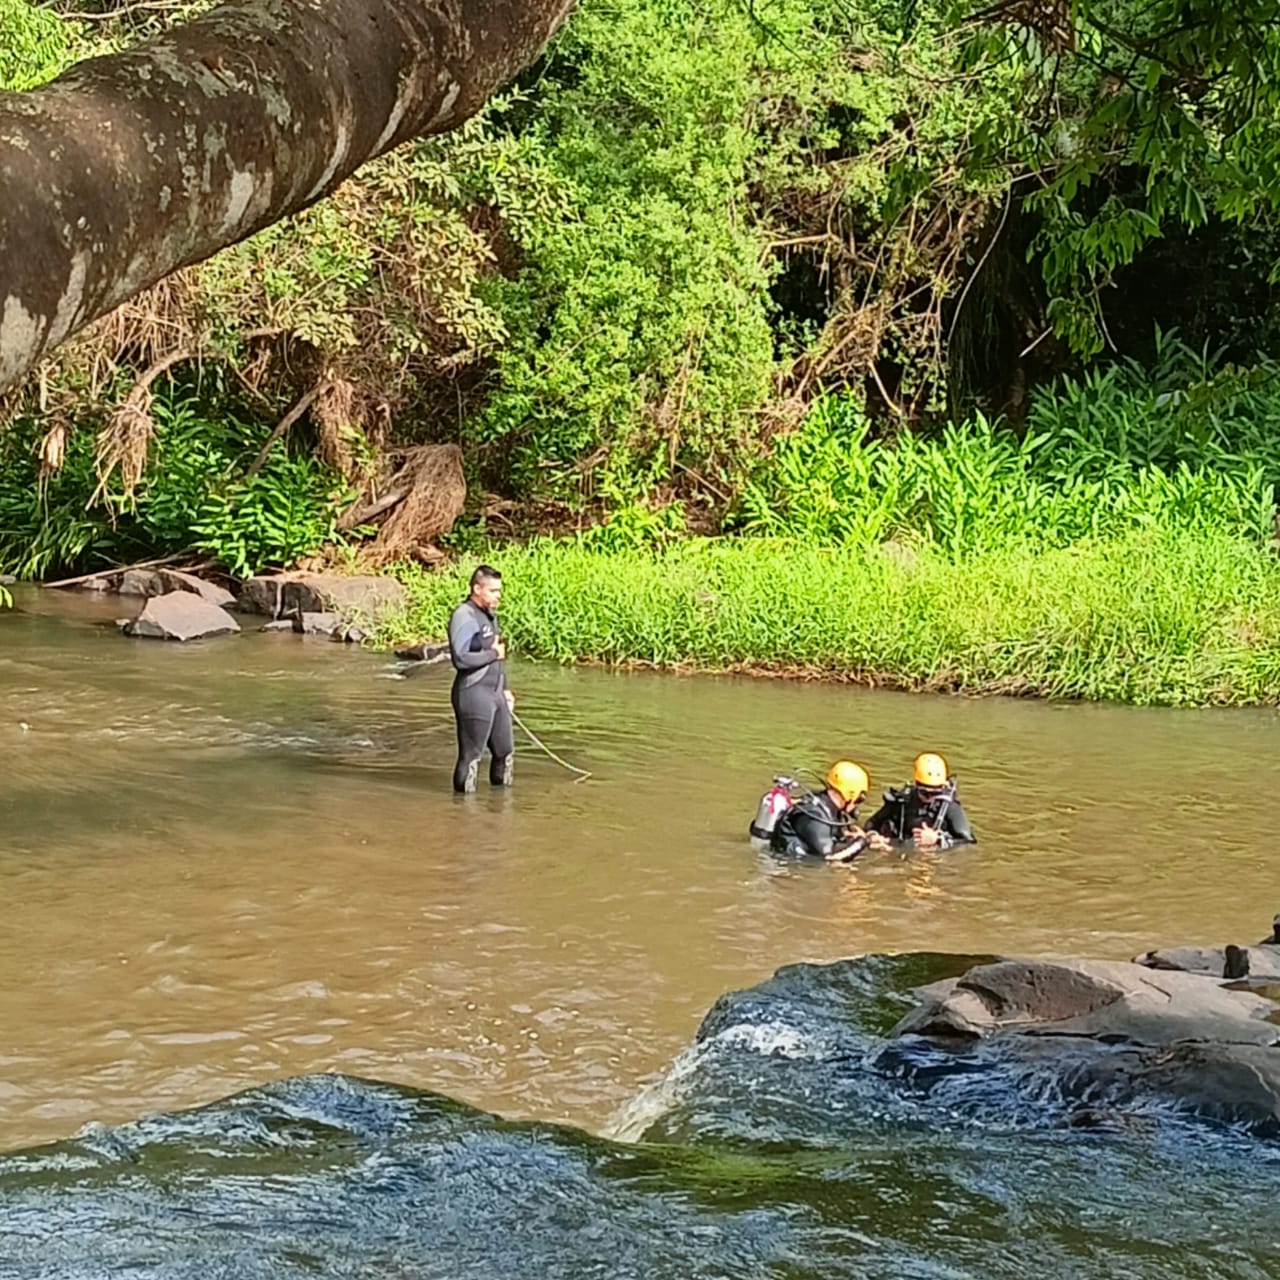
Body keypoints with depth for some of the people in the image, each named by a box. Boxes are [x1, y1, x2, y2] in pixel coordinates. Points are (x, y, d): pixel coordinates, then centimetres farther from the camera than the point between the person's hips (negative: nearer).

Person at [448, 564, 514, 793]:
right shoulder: (464, 616, -16)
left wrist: (505, 689, 21)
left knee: (505, 751, 16)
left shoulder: (490, 615, 14)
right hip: (473, 695, -9)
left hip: (495, 695, 9)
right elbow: (461, 658, -26)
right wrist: (494, 653, -14)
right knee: (471, 756, -3)